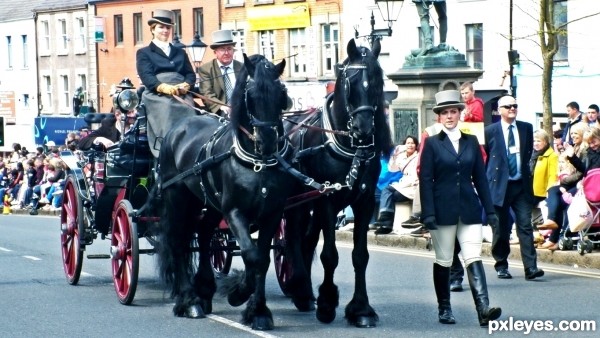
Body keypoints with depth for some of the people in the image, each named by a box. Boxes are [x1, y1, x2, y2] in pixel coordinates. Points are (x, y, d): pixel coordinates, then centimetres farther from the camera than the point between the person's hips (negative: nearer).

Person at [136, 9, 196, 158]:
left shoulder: (180, 52, 27)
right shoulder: (144, 53, 15)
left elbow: (191, 74, 16)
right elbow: (146, 76, -1)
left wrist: (186, 85, -8)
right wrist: (164, 87, -20)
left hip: (182, 95, 3)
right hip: (158, 97, -3)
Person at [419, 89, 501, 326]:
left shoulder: (471, 142, 9)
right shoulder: (432, 143, 0)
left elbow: (480, 177, 10)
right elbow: (425, 180, -5)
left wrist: (489, 209, 6)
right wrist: (428, 213, -13)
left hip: (469, 209, 2)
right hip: (443, 210, -2)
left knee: (474, 259, -8)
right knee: (443, 262, 7)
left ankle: (483, 309, -18)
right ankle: (444, 309, 19)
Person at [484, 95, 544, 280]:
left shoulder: (526, 128, 7)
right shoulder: (490, 131, 0)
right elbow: (483, 158, 7)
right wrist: (489, 178, 6)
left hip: (522, 185, 2)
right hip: (499, 186, -2)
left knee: (525, 225, -6)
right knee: (501, 229, 4)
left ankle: (531, 267, -10)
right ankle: (501, 266, 17)